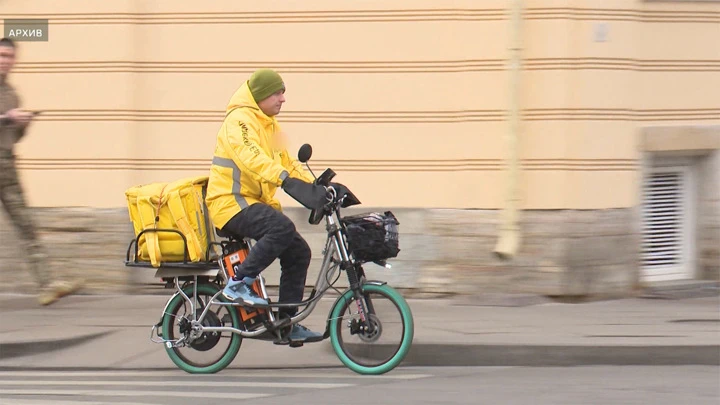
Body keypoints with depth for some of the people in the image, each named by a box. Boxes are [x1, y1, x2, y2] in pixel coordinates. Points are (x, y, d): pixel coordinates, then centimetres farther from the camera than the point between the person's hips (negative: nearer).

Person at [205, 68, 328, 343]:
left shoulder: (271, 126, 18)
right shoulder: (240, 120, -13)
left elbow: (287, 163, 19)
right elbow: (250, 156, -31)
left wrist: (315, 187, 3)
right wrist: (285, 179, -44)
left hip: (256, 202, 10)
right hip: (231, 202, -10)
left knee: (298, 251, 2)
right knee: (282, 228, -32)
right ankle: (238, 284, -24)